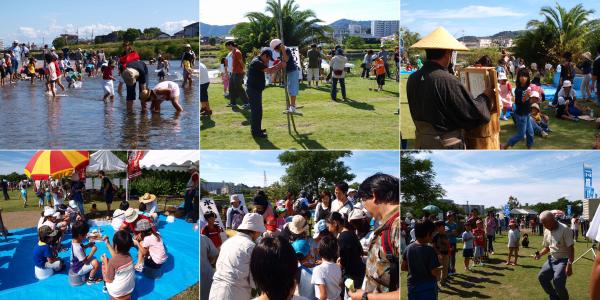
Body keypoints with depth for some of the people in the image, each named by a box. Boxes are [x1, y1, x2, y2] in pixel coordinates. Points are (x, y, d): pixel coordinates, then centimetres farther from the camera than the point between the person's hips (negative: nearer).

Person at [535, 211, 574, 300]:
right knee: (542, 277, 6)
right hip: (552, 259, 8)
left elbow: (571, 248, -20)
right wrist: (540, 254, -1)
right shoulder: (547, 231, 5)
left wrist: (569, 265, -26)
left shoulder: (564, 229, -18)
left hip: (563, 260, -8)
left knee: (557, 280, -22)